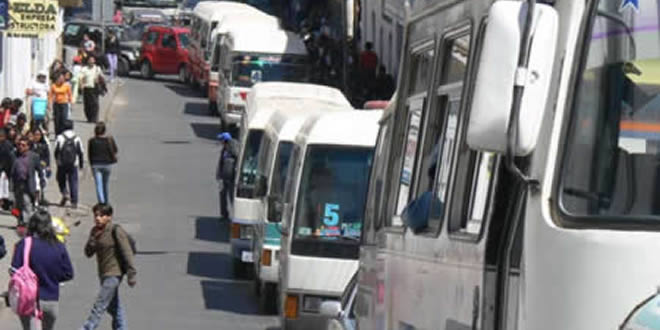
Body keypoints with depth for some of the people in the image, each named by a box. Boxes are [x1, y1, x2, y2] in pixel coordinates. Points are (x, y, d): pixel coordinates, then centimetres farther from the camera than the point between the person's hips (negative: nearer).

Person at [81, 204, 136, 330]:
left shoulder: (116, 231, -13)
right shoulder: (95, 231, 8)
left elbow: (127, 253, -13)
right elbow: (88, 253, 5)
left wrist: (131, 274, -16)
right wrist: (93, 238, -12)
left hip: (114, 273, -8)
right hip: (104, 274, 8)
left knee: (99, 306, -11)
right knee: (114, 307, 16)